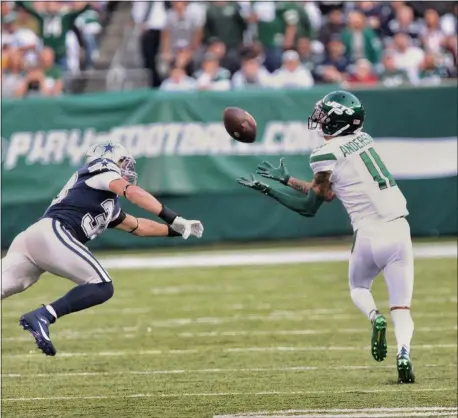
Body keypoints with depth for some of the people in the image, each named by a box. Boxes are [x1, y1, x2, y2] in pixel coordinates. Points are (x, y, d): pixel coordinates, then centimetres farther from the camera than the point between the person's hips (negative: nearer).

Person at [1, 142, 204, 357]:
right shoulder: (105, 174, 10)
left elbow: (138, 226, 44)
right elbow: (132, 192, -9)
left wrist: (177, 230, 44)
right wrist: (174, 220, -12)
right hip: (51, 233, -9)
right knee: (101, 288, -11)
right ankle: (42, 316, -25)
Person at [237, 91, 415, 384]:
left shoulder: (327, 154, -6)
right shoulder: (363, 140, 15)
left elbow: (310, 207, 4)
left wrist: (267, 189, 10)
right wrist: (287, 179, 29)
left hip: (369, 233, -4)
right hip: (399, 228, 4)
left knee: (358, 287, 25)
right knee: (401, 306, 7)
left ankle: (374, 317, -6)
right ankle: (404, 352, -20)